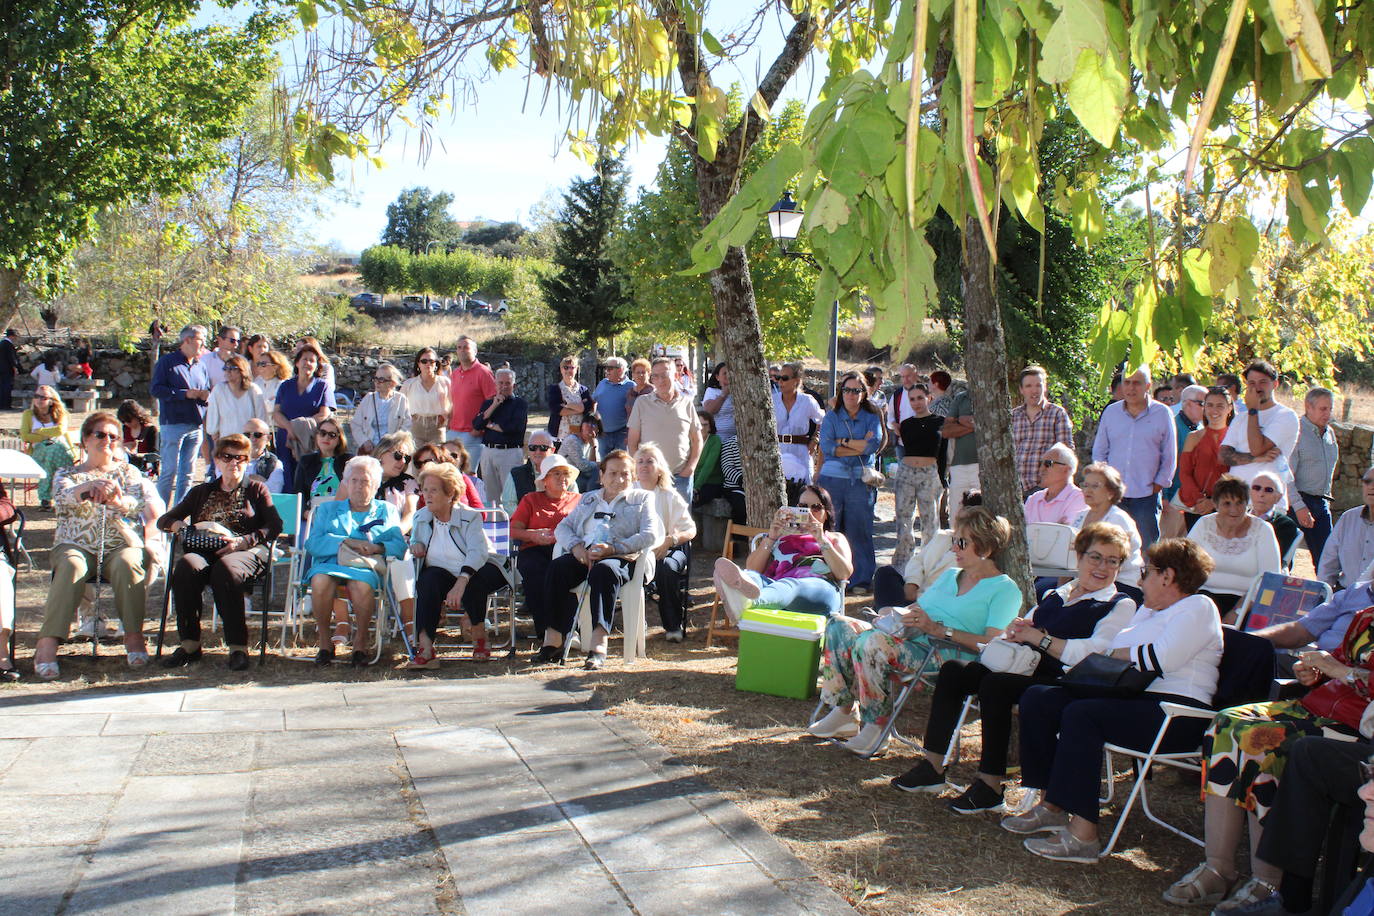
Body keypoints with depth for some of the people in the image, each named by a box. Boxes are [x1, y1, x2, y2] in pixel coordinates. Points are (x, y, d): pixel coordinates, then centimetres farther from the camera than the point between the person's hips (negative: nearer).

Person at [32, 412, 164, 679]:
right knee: (71, 566, -34)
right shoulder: (67, 474, 16)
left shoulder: (128, 472, 18)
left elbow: (139, 503, -3)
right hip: (76, 545, 0)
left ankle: (134, 636, -28)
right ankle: (47, 643, -39)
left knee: (128, 564, -34)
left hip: (122, 546, 1)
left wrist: (118, 501, -28)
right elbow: (62, 497, -8)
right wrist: (89, 487, -31)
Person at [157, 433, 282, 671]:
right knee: (186, 566, -34)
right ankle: (189, 644, -32)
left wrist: (242, 541, -12)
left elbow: (275, 526, 5)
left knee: (225, 569, -39)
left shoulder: (256, 489, 20)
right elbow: (164, 520, 24)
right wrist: (180, 526, -1)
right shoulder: (201, 492, 28)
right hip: (204, 551, 3)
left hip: (247, 553, -3)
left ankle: (238, 647, -39)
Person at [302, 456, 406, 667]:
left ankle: (360, 643, -20)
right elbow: (312, 544, 8)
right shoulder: (327, 509, 25)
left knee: (362, 585, -37)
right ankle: (325, 643, -19)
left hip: (366, 567, -1)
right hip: (329, 563, 1)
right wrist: (346, 542, -6)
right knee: (321, 582, -34)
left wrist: (377, 547, -12)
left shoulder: (387, 511, 24)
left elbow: (399, 545, 8)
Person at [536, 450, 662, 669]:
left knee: (604, 570, -39)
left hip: (620, 558, -4)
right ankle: (553, 640, -35)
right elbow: (562, 528, 22)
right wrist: (576, 546, -4)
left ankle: (598, 645, -51)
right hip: (584, 555, 4)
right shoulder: (588, 499, 32)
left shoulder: (642, 499, 19)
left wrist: (613, 549, -12)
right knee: (558, 567, -30)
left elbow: (650, 535, 2)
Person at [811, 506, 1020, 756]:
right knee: (839, 625, -9)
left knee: (872, 642, -32)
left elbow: (992, 644, -13)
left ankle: (876, 726, -19)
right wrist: (898, 615, -2)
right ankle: (843, 711, -9)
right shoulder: (950, 575, 27)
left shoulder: (1005, 589, 1)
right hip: (906, 639, 8)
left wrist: (937, 629, -18)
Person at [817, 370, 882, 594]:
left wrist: (843, 441, -6)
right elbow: (826, 447, -7)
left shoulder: (871, 418, 9)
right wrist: (860, 446, -8)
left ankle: (862, 580, 5)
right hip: (833, 478, 0)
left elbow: (874, 444, -9)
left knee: (859, 530, -1)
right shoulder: (832, 417, 9)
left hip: (861, 481, 0)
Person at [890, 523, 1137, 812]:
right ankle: (932, 766, -7)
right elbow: (1026, 628, 25)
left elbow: (1095, 653, -15)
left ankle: (990, 786, -24)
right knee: (953, 670, -8)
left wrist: (1040, 638, -12)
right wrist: (1016, 630, -1)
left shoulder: (1121, 606, 2)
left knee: (995, 684, -31)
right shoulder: (1057, 594, 24)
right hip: (1025, 669, 8)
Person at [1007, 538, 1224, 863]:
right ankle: (1052, 804, -7)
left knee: (1080, 714, -32)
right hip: (1133, 698, 10)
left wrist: (1121, 654, -2)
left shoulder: (1198, 607, -2)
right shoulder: (1147, 609, 27)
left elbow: (1162, 660, -17)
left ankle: (1083, 834, -33)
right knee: (1037, 698, -5)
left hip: (1175, 712, -10)